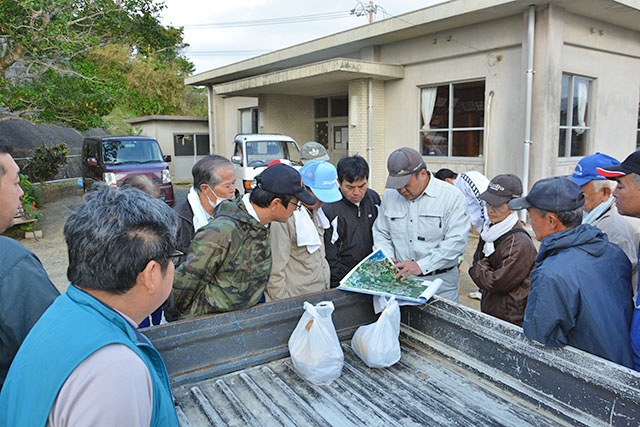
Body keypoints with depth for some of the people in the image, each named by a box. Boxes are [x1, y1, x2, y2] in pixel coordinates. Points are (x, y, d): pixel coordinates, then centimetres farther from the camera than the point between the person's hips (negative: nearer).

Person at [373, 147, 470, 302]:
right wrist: (387, 258, -6)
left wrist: (421, 265, -23)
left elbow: (456, 241, -16)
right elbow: (380, 233, 13)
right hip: (400, 279, 3)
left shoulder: (452, 196, -8)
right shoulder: (390, 195, 6)